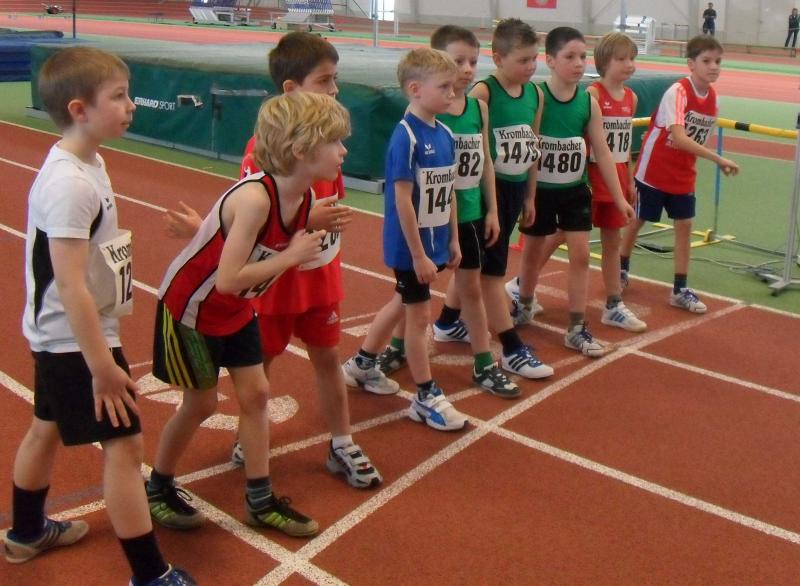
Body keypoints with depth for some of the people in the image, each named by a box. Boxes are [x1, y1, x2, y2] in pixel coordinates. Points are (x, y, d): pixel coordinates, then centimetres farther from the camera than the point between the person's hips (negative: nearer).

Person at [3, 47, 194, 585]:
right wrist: (102, 366, -25)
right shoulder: (70, 183, -26)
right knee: (124, 445, -4)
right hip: (78, 340, -10)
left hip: (61, 337, 10)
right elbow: (70, 284, -28)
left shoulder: (86, 163, 4)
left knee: (47, 429, 24)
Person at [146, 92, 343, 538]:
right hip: (191, 306, -7)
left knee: (255, 393, 8)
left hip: (237, 309, 8)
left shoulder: (306, 196, -10)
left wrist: (317, 237, -16)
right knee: (202, 402, 5)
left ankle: (261, 501, 20)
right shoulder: (255, 198, -35)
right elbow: (228, 280, -36)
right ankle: (158, 489, 30)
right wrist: (290, 257, -29)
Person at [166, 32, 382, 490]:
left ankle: (343, 447, 24)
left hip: (321, 276, 5)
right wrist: (307, 220, -34)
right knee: (260, 362, 13)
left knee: (328, 357, 12)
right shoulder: (264, 146, -20)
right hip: (275, 279, -5)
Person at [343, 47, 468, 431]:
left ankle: (362, 365, 41)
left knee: (403, 302, 21)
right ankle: (426, 398, 17)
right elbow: (403, 200, -21)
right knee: (419, 314, 3)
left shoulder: (445, 134, 3)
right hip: (411, 245, -8)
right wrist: (418, 255, -19)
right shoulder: (406, 137, -20)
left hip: (434, 240, 8)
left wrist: (453, 240, 12)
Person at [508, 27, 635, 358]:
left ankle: (577, 329, 9)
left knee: (581, 254, 0)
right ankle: (524, 306, 39)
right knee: (533, 251, 14)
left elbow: (602, 151, 0)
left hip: (575, 190, 3)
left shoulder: (589, 101, -5)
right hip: (539, 190, -3)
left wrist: (619, 198, -1)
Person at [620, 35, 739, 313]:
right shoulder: (678, 92, -24)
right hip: (653, 169, -5)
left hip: (683, 173, 6)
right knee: (638, 220, 11)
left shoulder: (713, 98, -3)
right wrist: (718, 159, -39)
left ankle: (680, 290, 10)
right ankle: (621, 269, 34)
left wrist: (691, 167, 1)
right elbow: (678, 137, -36)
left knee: (684, 225, 3)